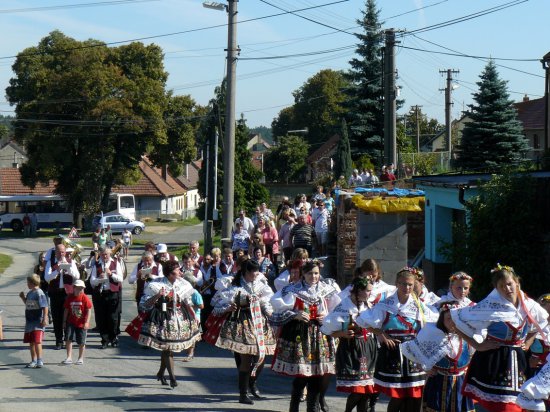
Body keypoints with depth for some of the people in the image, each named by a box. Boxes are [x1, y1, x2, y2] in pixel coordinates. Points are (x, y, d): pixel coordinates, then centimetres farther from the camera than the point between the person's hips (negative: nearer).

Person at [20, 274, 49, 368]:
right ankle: (33, 361, 21)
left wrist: (44, 319, -20)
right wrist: (23, 298, 13)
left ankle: (40, 361, -6)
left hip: (38, 322, -9)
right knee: (31, 342, 12)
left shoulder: (39, 293, -13)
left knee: (37, 341, -11)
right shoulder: (29, 293, 12)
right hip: (30, 322, 9)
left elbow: (45, 307, -16)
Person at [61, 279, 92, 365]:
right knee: (68, 339, -8)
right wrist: (64, 322, 6)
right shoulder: (69, 298, 1)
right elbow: (66, 310, 8)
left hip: (81, 323, -2)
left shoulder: (85, 298, -8)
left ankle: (81, 358, 20)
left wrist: (86, 322, -15)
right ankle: (69, 358, -2)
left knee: (81, 342, 6)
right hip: (71, 323, 2)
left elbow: (88, 311, -8)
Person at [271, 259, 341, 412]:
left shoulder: (327, 290, 8)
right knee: (301, 374, -6)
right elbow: (279, 309, -3)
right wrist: (295, 315, -14)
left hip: (320, 335, 3)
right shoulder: (293, 290, -1)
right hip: (299, 335, -3)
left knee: (319, 375, 2)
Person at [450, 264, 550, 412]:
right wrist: (476, 344, -13)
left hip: (517, 360, 5)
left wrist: (526, 340, 13)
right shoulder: (490, 306, -12)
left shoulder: (528, 305, 3)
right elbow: (456, 319, -13)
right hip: (492, 360, -5)